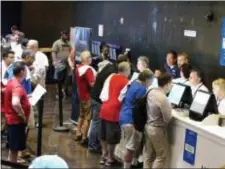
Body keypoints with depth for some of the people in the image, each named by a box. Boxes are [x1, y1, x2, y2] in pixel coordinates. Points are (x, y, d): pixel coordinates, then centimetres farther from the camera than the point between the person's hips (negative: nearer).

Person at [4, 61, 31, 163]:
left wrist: (26, 97, 16)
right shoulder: (17, 86, -24)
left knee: (13, 147, 20)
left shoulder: (11, 82, 7)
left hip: (12, 119, 10)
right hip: (17, 120, -10)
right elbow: (15, 103, -41)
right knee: (15, 148, 1)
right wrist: (23, 116, -26)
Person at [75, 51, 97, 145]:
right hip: (88, 96, -9)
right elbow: (92, 84, -27)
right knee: (87, 117, -1)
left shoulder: (78, 68, 6)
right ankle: (84, 138, 3)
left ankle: (78, 134, 29)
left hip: (81, 94, 9)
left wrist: (94, 76, 14)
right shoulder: (88, 69, -22)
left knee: (82, 115, 21)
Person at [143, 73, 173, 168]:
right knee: (162, 156, 5)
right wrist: (170, 109, 0)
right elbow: (167, 119, -19)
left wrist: (167, 107, 10)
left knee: (148, 154, 17)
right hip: (157, 129, -9)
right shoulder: (163, 98, -25)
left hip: (148, 126, 9)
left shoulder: (151, 92, 0)